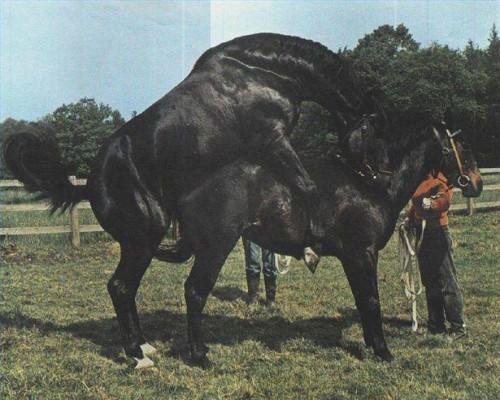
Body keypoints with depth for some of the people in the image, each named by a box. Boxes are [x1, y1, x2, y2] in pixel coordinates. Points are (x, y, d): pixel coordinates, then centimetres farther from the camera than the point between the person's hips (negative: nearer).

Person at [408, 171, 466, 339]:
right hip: (421, 232, 8)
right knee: (429, 282, 13)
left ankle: (458, 327, 3)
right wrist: (410, 220, 12)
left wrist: (432, 204, -43)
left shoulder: (442, 179, -8)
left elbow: (445, 200, -25)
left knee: (447, 281, -4)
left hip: (438, 232, -8)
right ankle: (436, 324, 23)